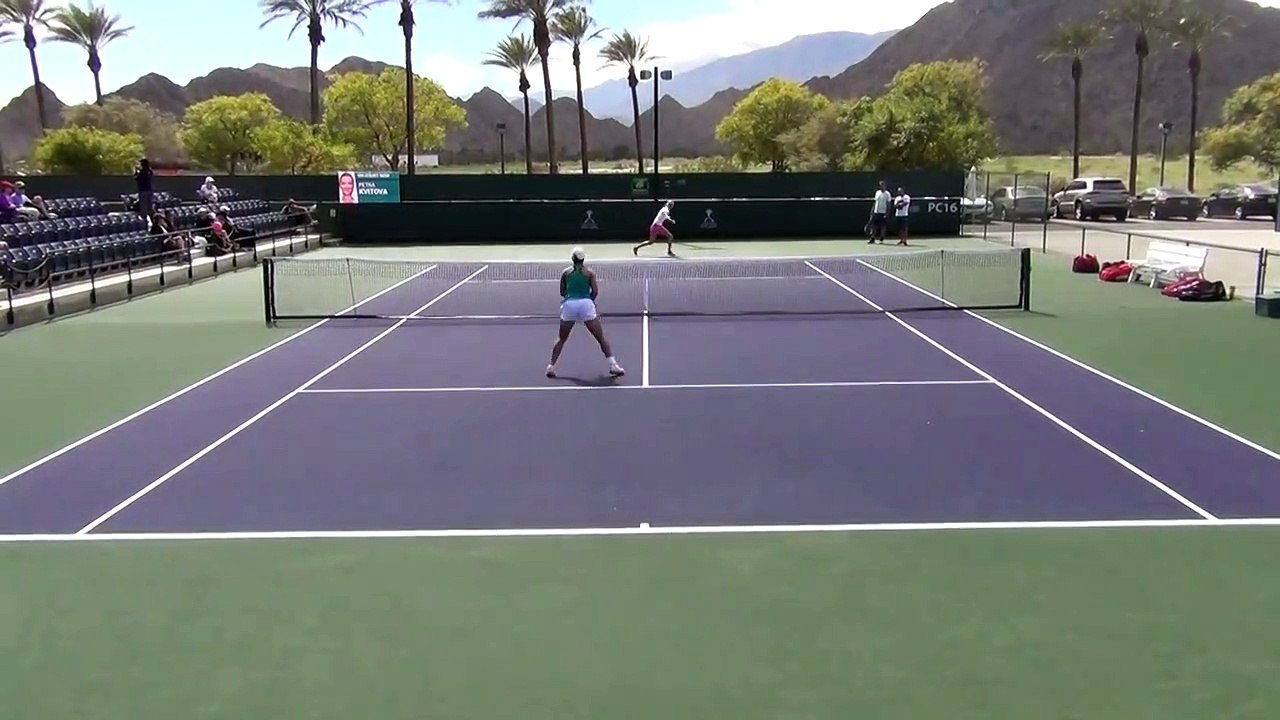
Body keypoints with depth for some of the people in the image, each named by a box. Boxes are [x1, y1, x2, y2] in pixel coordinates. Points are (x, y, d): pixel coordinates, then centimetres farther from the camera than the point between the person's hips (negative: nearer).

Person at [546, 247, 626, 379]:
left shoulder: (566, 273, 13)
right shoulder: (589, 273, 9)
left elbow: (562, 292, 15)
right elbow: (595, 291, 0)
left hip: (569, 305, 1)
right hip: (586, 304, -1)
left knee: (561, 339, 17)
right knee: (601, 338, 4)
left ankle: (551, 367, 12)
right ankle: (613, 365, -3)